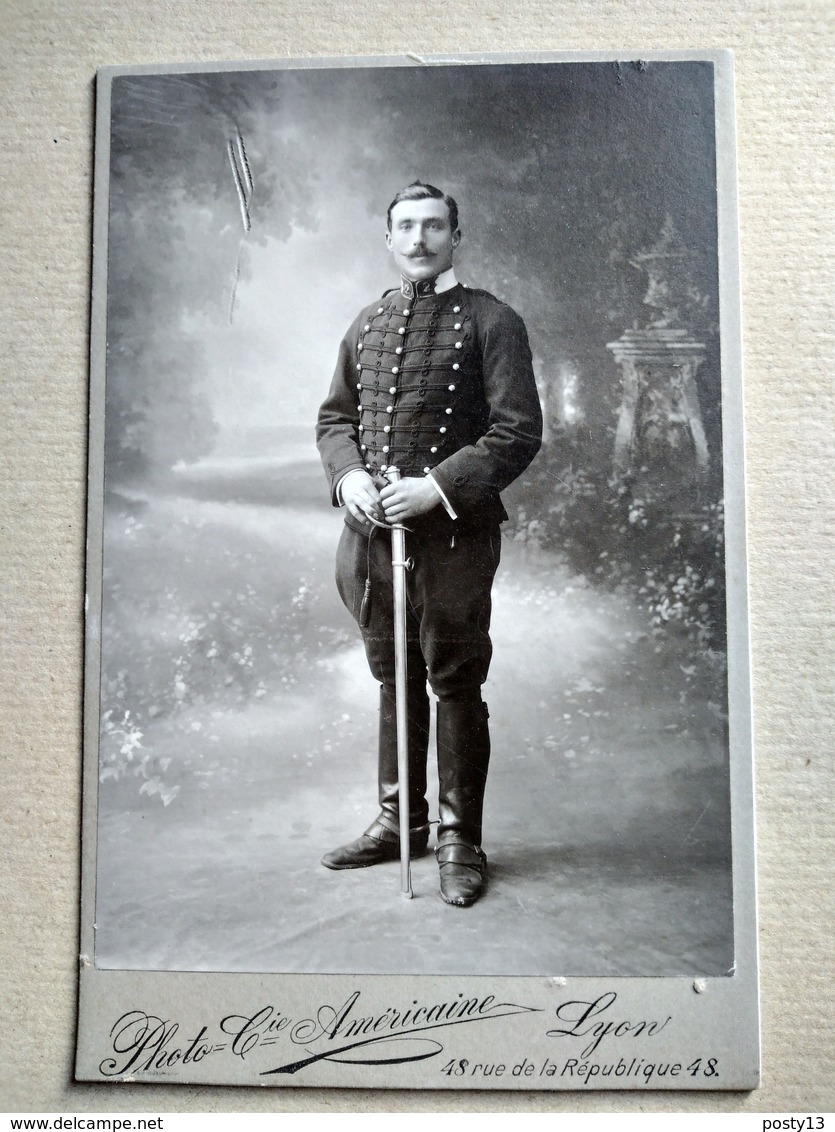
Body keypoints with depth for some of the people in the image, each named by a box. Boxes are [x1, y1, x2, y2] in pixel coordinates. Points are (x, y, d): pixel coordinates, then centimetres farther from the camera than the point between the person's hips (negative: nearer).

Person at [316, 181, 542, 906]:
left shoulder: (491, 321, -2)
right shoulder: (368, 325, 14)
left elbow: (519, 430, -9)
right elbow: (335, 415, 17)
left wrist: (437, 486, -18)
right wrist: (347, 474, -4)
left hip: (453, 533, -5)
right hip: (371, 530, 5)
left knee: (455, 684, 3)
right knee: (394, 679, 15)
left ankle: (461, 840, 17)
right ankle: (399, 821, 31)